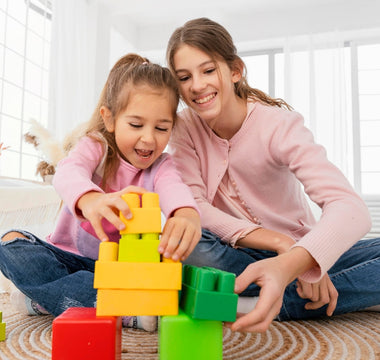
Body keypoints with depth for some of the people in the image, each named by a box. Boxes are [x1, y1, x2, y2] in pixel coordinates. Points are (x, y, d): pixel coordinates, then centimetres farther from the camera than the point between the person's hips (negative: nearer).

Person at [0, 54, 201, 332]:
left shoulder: (161, 166, -6)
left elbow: (175, 189, -31)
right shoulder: (95, 146, -9)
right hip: (69, 258, 1)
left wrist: (188, 216, -59)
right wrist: (91, 199, -61)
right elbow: (69, 172, -34)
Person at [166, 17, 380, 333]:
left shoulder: (278, 123, -16)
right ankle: (306, 295, -21)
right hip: (234, 256, 1)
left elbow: (351, 208, -29)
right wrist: (280, 242, -29)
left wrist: (289, 264, -51)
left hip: (293, 251, 0)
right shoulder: (185, 126, -6)